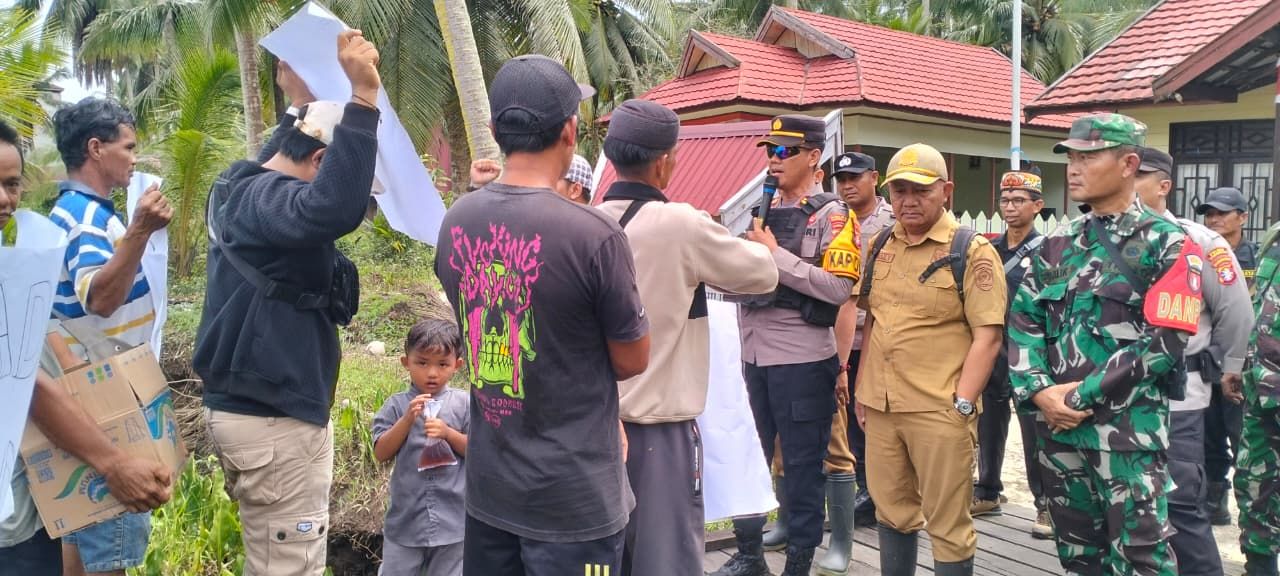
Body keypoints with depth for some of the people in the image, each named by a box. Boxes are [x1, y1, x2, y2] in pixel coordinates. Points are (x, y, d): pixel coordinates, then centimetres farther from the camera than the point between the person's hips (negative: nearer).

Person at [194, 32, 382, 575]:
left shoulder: (246, 185, 10)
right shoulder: (265, 199, -21)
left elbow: (286, 149, 34)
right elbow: (335, 208, -43)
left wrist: (300, 104, 42)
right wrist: (362, 98, -42)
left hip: (246, 405, 11)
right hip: (273, 416, -11)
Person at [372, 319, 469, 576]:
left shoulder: (464, 404, -2)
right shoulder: (397, 405, -2)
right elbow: (381, 453, -6)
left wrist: (448, 433, -18)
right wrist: (407, 419, -17)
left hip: (452, 518, 0)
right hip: (405, 517, 0)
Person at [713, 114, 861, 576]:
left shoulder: (831, 214, -6)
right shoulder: (761, 209, 13)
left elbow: (839, 288, -19)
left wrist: (775, 254, -17)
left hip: (801, 359, -6)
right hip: (752, 356, 7)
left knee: (802, 465, 6)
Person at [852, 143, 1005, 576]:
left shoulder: (971, 251, -7)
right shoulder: (880, 246, 11)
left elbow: (987, 335, -10)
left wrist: (962, 405, -16)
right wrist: (862, 390, 13)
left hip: (940, 411, -5)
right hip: (881, 406, 6)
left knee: (947, 523, 5)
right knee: (891, 511, 18)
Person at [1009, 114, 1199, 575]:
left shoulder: (1166, 245, -4)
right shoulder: (1057, 243, 12)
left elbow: (1165, 342, -13)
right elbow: (1023, 321, 7)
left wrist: (1085, 395, -15)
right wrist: (1038, 390, -9)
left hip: (1129, 428, -5)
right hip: (1057, 421, 6)